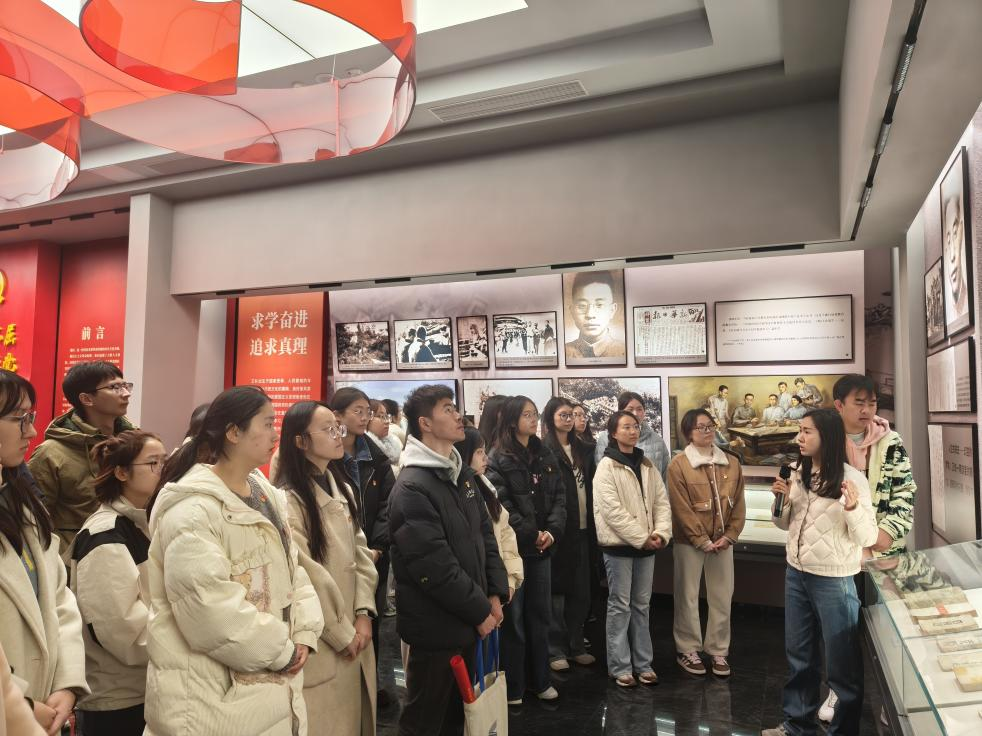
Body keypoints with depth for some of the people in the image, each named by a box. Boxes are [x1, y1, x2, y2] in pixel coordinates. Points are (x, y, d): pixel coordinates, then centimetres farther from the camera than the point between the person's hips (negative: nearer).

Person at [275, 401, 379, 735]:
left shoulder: (342, 488, 10)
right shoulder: (288, 498, -16)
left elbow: (360, 551, 7)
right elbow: (305, 576, -19)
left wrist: (363, 614, -4)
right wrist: (342, 634, -12)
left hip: (355, 636, 7)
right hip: (320, 642, -7)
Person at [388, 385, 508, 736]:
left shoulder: (462, 474, 8)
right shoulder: (411, 487, -20)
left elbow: (485, 534, 11)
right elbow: (434, 566, -23)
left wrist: (494, 594, 1)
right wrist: (479, 611, -15)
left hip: (468, 620, 8)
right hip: (436, 626, -8)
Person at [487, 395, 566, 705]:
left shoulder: (545, 455, 10)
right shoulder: (498, 458, -8)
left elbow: (559, 495, 5)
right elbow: (501, 503, -15)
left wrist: (552, 531, -9)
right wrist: (531, 535, -14)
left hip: (542, 546, 5)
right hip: (513, 546, -5)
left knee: (540, 613, 14)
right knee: (514, 615, 4)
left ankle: (540, 679, 28)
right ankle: (512, 686, 17)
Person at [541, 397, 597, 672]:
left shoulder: (582, 450, 13)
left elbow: (590, 489, 13)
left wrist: (593, 525, 6)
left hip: (582, 529, 6)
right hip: (558, 530, -6)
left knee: (580, 590, 12)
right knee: (557, 590, 4)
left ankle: (576, 645, 26)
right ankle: (555, 650, 15)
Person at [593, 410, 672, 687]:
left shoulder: (647, 465, 9)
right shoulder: (607, 467, -11)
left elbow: (661, 501, 6)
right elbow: (612, 511, -18)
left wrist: (661, 532, -9)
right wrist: (642, 537, -17)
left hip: (646, 546, 6)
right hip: (619, 545, -6)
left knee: (641, 605, 14)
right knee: (620, 606, 2)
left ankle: (643, 663, 24)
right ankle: (620, 666, 13)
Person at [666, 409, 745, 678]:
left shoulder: (732, 463, 5)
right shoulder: (679, 464, -9)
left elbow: (739, 504, 5)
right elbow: (682, 509, -12)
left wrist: (729, 536, -4)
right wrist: (702, 540, -13)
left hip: (722, 541, 4)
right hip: (690, 542, -4)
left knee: (722, 597, 10)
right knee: (688, 596, 6)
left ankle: (718, 650, 24)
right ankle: (688, 650, 19)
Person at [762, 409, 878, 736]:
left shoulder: (852, 478, -15)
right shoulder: (797, 473, 3)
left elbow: (868, 538, -16)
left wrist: (853, 508, -33)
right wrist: (781, 499, -6)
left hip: (833, 580, -6)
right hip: (795, 574, 7)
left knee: (841, 660, 9)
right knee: (798, 654, 20)